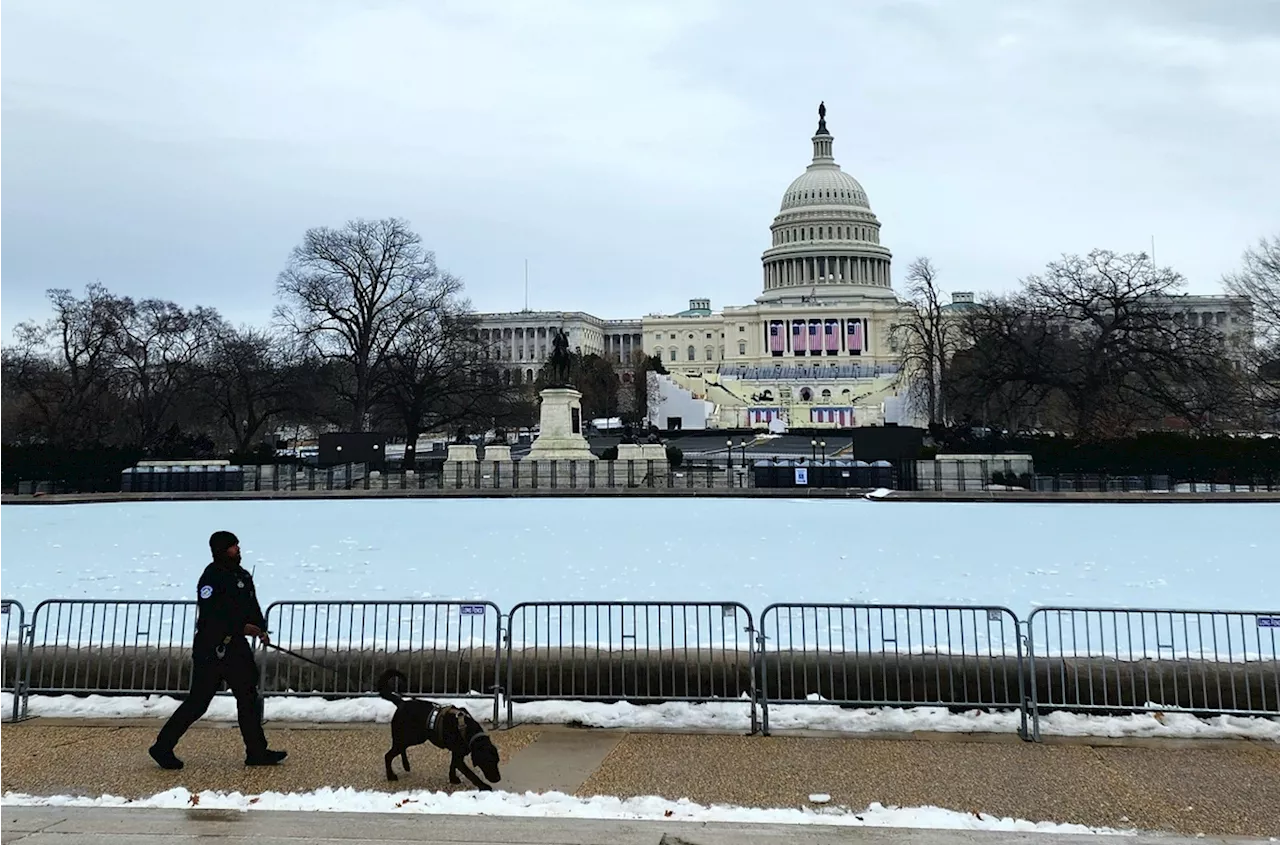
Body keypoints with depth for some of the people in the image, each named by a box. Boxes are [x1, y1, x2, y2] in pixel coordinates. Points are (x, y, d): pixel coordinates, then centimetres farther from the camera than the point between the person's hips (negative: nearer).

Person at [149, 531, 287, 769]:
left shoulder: (241, 575, 12)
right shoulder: (212, 577, -15)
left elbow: (252, 607, 19)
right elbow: (209, 617, -22)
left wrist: (261, 629, 3)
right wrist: (242, 627, -20)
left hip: (235, 645, 9)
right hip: (210, 648, -9)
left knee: (248, 696, 7)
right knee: (198, 701, -4)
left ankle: (257, 752, 13)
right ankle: (163, 747, 9)